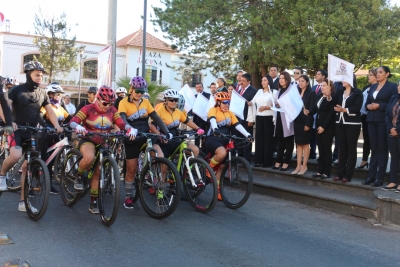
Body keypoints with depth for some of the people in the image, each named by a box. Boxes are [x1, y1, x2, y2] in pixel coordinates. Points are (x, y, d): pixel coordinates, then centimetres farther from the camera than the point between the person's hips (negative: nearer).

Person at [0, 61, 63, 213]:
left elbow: (50, 111, 9)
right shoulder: (17, 90, -5)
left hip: (32, 132, 4)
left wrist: (57, 126, -8)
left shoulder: (42, 93, 7)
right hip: (17, 130, -4)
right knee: (16, 155, -32)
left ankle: (23, 202, 10)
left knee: (27, 166, 4)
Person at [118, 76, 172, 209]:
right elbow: (122, 119, -23)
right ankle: (128, 197, 23)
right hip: (132, 138, -3)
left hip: (146, 136, 3)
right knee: (132, 170, 4)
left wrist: (166, 131, -13)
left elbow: (156, 117, 0)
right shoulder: (124, 102, -7)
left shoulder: (146, 102, 6)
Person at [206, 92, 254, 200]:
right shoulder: (213, 110, -4)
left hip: (224, 141, 6)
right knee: (222, 153, -36)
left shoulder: (230, 113, 10)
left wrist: (248, 135, -17)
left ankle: (217, 191, 15)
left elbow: (238, 125, -1)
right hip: (213, 139, -6)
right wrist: (215, 129, -47)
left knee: (221, 166, 5)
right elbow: (213, 120, -25)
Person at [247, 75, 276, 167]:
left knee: (268, 139, -2)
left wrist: (266, 107, -18)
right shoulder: (259, 91, 17)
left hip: (268, 118, -5)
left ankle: (267, 162, 1)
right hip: (259, 118, 5)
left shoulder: (274, 92, 2)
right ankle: (258, 160, 10)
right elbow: (254, 102, 6)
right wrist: (250, 103, -14)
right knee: (259, 138, 5)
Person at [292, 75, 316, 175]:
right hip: (297, 121, 6)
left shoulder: (311, 93, -4)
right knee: (298, 144, 7)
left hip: (306, 121, -6)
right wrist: (294, 120, 2)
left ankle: (304, 166, 7)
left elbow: (312, 109, -10)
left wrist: (308, 123, -17)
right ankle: (298, 166, 10)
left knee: (305, 143, 1)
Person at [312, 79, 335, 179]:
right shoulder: (319, 96, 14)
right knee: (321, 149, 8)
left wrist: (324, 126, -17)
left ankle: (326, 172, 3)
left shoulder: (332, 98, -9)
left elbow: (331, 114, -14)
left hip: (327, 127, -7)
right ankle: (320, 171, 12)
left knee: (327, 149, -2)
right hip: (318, 125, 7)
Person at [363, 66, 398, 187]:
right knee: (374, 148, 8)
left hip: (383, 121, -5)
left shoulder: (392, 86, -2)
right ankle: (371, 175, 11)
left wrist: (379, 106, -16)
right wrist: (368, 106, -6)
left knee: (382, 148, 0)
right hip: (372, 120, 6)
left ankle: (380, 177, 3)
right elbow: (367, 103, 16)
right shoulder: (373, 86, 15)